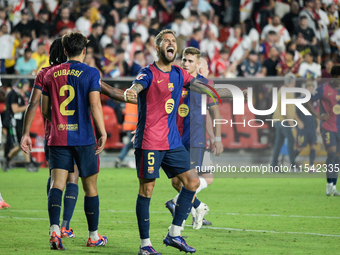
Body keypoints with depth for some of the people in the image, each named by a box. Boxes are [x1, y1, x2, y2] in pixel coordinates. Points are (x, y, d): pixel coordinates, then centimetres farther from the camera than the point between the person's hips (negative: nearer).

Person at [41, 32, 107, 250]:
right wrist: (103, 133, -11)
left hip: (58, 137, 2)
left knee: (57, 184, -4)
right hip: (84, 138, -2)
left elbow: (45, 110, 14)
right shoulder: (91, 73, -3)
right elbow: (94, 104, -15)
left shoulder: (51, 74, 8)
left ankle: (54, 229, -25)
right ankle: (94, 236, 18)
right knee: (90, 187, 10)